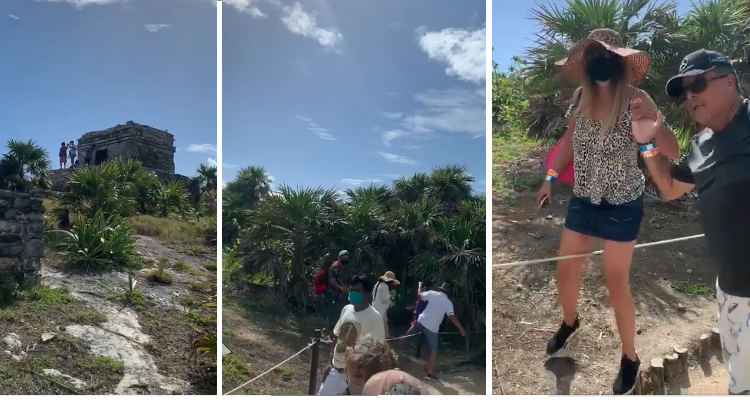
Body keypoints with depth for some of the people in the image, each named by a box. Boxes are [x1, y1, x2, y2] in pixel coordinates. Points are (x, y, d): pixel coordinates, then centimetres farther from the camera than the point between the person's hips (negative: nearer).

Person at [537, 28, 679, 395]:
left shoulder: (634, 99, -16)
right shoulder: (580, 97, -2)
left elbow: (672, 151, -21)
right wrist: (550, 179, 17)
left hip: (622, 205, -4)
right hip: (583, 200, 5)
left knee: (616, 283, 3)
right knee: (565, 272, 11)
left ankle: (630, 358, 25)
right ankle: (569, 323, 43)